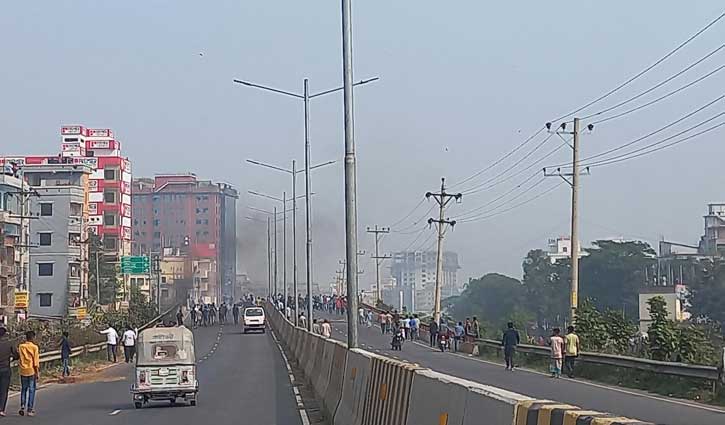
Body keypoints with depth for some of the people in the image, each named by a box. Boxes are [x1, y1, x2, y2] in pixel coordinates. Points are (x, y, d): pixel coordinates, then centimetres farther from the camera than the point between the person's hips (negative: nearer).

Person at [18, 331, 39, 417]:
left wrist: (20, 367, 14)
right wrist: (37, 373, -3)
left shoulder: (21, 347, -1)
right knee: (31, 390, 5)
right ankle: (30, 410, 2)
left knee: (23, 389, 15)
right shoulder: (35, 347, -7)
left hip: (23, 371, 2)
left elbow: (19, 359, 1)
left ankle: (22, 406, 1)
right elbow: (36, 362, -8)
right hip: (32, 371, -2)